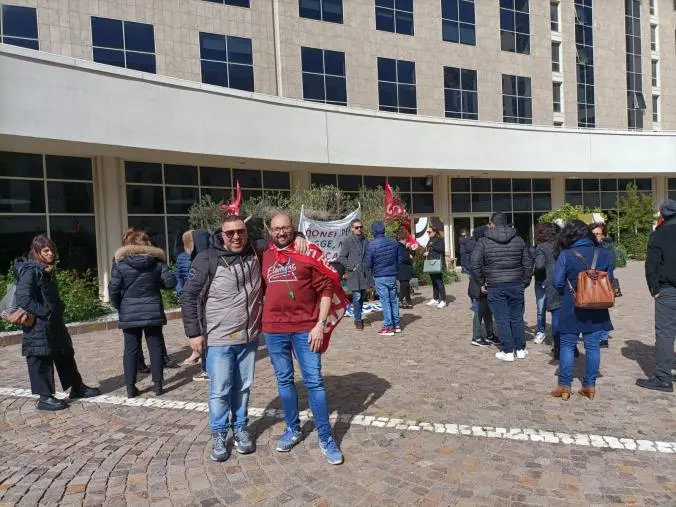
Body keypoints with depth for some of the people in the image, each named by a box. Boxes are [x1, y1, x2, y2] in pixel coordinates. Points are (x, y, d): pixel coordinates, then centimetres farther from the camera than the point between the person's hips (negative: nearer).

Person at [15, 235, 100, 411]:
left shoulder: (48, 271, 12)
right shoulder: (30, 271, -16)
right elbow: (23, 299, -25)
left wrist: (58, 309, 7)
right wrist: (44, 312, -21)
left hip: (55, 324, 10)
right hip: (38, 326, -10)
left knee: (66, 355, 17)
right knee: (41, 361, 1)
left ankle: (77, 388, 29)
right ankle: (45, 398, 12)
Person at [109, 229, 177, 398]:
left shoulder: (120, 261, -4)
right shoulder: (156, 259, -1)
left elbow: (113, 289, -6)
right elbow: (170, 282, -4)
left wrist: (119, 307, 8)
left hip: (129, 313, 0)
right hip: (153, 311, 0)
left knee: (131, 349, 7)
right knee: (155, 347, 8)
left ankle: (130, 387, 11)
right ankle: (158, 384, 11)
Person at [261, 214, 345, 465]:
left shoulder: (308, 253, -3)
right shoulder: (264, 257, 8)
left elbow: (326, 288, -5)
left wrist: (321, 324, -10)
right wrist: (263, 321, 12)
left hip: (305, 328, -3)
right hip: (274, 330, 4)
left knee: (314, 381, 1)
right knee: (284, 381, 14)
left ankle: (325, 438, 13)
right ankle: (292, 429, 31)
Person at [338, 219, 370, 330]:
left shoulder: (366, 241, 9)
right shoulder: (348, 241, -4)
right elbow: (341, 258, -4)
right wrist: (352, 266, -9)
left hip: (364, 273, 5)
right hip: (353, 274, -4)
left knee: (362, 296, 11)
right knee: (357, 297, -6)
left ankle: (359, 317, 26)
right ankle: (358, 319, 5)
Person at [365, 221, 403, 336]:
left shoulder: (372, 245, -14)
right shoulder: (394, 242, 0)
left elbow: (368, 264, -10)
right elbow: (399, 260, 6)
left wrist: (373, 268, 11)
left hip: (380, 277, -4)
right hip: (393, 275, 4)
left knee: (385, 301, 1)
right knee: (393, 300, 15)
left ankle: (389, 327, 5)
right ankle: (397, 324, 23)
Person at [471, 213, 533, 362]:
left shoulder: (484, 242, -5)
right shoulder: (518, 240, 4)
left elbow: (475, 265, -10)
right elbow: (528, 263, 5)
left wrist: (482, 282, 1)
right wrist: (525, 281, 14)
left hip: (495, 287, -3)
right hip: (516, 285, 3)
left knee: (502, 319, 4)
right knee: (517, 318, 13)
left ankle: (508, 352, 10)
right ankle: (520, 349, 22)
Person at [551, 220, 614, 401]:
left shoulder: (565, 255, -13)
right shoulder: (604, 254, -2)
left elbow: (558, 282, -13)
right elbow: (609, 280, 6)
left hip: (572, 309, -3)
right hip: (596, 311, 3)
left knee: (567, 346, 7)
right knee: (592, 346, 11)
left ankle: (564, 386, 10)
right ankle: (590, 386, 18)